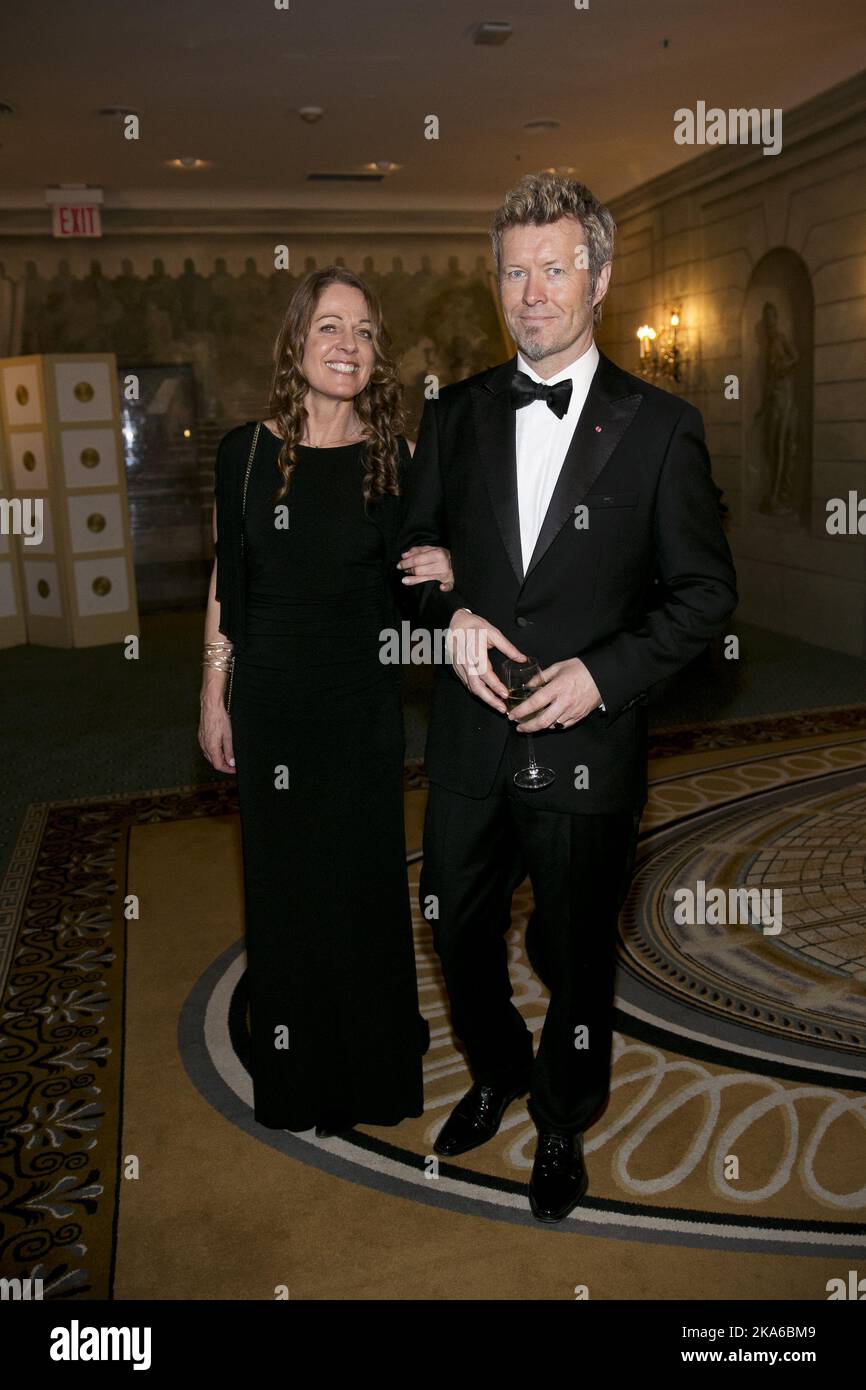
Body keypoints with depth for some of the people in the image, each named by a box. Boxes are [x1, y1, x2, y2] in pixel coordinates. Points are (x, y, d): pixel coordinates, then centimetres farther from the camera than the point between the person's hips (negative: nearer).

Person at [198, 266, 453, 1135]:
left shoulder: (393, 457, -2)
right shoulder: (247, 450, -3)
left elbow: (405, 583, 6)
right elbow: (225, 580, 3)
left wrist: (443, 573, -17)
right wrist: (213, 696, 3)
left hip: (363, 698, 0)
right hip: (272, 700, 0)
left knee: (366, 876, 11)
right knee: (282, 877, 11)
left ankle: (372, 1063, 34)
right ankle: (295, 1067, 33)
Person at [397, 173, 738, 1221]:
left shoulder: (659, 426, -5)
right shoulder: (454, 415, 5)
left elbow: (705, 590, -4)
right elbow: (414, 546, 13)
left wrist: (602, 671, -17)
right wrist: (451, 616, -9)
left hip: (586, 742, -3)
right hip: (469, 733, 3)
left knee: (575, 953, 13)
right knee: (457, 926, 18)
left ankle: (563, 1123, 41)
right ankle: (497, 1074, 48)